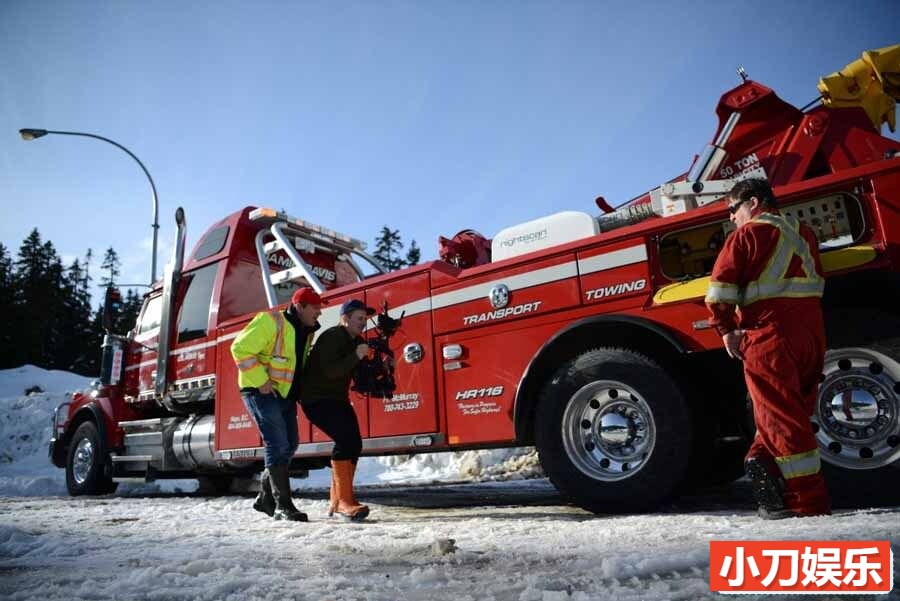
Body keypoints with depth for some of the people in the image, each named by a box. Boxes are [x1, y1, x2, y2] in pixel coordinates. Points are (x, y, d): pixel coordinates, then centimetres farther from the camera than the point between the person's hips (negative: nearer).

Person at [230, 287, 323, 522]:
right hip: (262, 392, -9)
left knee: (289, 445, 11)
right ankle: (283, 506, -6)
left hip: (286, 395, 9)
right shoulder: (271, 321, -15)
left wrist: (299, 389, 11)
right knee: (277, 445, -12)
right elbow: (241, 348, -20)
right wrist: (260, 381, -21)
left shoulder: (306, 331, 12)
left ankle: (266, 497, 26)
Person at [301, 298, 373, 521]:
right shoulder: (331, 337, -16)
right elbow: (330, 371, -27)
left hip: (338, 399, 9)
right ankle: (344, 501, -21)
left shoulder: (357, 341, 10)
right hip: (317, 399, -9)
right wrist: (356, 356, -33)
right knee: (346, 439, -24)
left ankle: (336, 501, 12)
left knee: (354, 443, 2)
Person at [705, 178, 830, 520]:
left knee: (780, 416, -2)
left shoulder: (749, 233, -4)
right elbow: (816, 283, 24)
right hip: (812, 333, 7)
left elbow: (720, 287, -13)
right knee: (795, 414, 16)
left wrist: (726, 329, -3)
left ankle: (807, 500, 2)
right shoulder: (803, 233, 19)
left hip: (769, 334, -7)